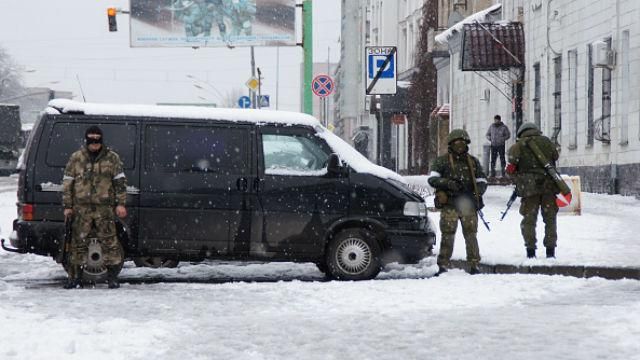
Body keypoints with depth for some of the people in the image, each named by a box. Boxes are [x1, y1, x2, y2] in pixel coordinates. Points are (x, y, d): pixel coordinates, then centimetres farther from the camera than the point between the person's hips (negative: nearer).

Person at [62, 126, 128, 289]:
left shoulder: (112, 158, 6)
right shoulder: (76, 158, 8)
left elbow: (120, 181, 5)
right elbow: (67, 182, 9)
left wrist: (120, 203, -3)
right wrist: (68, 206, 4)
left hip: (104, 208, -1)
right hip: (82, 208, 1)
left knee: (109, 242, -3)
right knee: (78, 242, 2)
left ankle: (112, 277, 4)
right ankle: (75, 277, 9)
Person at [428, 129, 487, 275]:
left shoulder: (473, 161, 15)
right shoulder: (442, 161, 6)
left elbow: (482, 181, 18)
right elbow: (432, 179, -2)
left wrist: (477, 193, -3)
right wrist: (448, 183, -18)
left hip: (468, 204, 3)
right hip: (449, 205, -2)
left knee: (471, 235, 2)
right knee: (448, 236, -6)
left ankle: (474, 265, 8)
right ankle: (443, 266, -1)